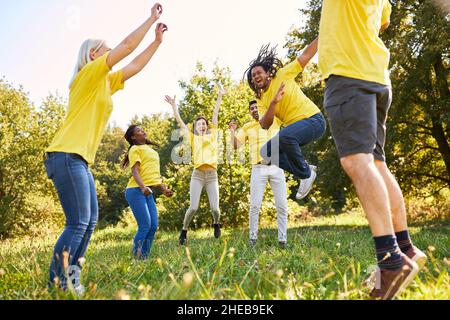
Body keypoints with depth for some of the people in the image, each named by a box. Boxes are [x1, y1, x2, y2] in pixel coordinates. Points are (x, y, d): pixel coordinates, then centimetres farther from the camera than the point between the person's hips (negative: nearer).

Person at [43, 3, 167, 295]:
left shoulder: (106, 83, 20)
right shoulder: (89, 74, -3)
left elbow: (135, 66, 27)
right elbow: (127, 47, -6)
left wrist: (157, 40, 26)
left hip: (81, 160, 10)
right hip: (67, 156, -10)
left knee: (89, 222, 9)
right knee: (78, 223, -12)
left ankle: (68, 279, 16)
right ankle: (58, 283, -4)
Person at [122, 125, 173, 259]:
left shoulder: (150, 150, 23)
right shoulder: (135, 149, -1)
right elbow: (135, 170, -14)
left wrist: (163, 189, 21)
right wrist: (142, 187, -30)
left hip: (148, 193, 8)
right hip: (136, 191, -8)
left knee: (153, 226, 2)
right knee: (145, 226, -12)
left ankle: (144, 257, 10)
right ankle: (136, 258, -2)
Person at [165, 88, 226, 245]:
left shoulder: (212, 135, 14)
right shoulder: (193, 138, 13)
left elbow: (215, 114, 12)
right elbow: (180, 121, 14)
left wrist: (220, 97, 13)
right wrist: (174, 105, 14)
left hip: (212, 175, 1)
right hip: (197, 175, -1)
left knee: (215, 208, -4)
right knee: (193, 207, -9)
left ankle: (216, 224, 29)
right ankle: (184, 230, 14)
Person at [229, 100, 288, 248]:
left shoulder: (275, 121, 12)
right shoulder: (247, 127, 13)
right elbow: (236, 145, 7)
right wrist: (233, 131, -5)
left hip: (277, 168, 0)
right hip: (258, 169, 0)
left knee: (282, 206, 1)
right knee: (255, 205, -1)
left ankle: (282, 239, 9)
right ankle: (253, 237, 11)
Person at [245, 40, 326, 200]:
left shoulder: (283, 74, -3)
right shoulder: (261, 100, 8)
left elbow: (306, 55, -2)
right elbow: (265, 125, -8)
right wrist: (274, 102, -22)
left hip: (313, 119, -7)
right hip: (293, 128, 7)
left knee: (285, 136, -35)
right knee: (266, 152, 0)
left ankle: (306, 174, -13)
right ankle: (305, 169, 7)